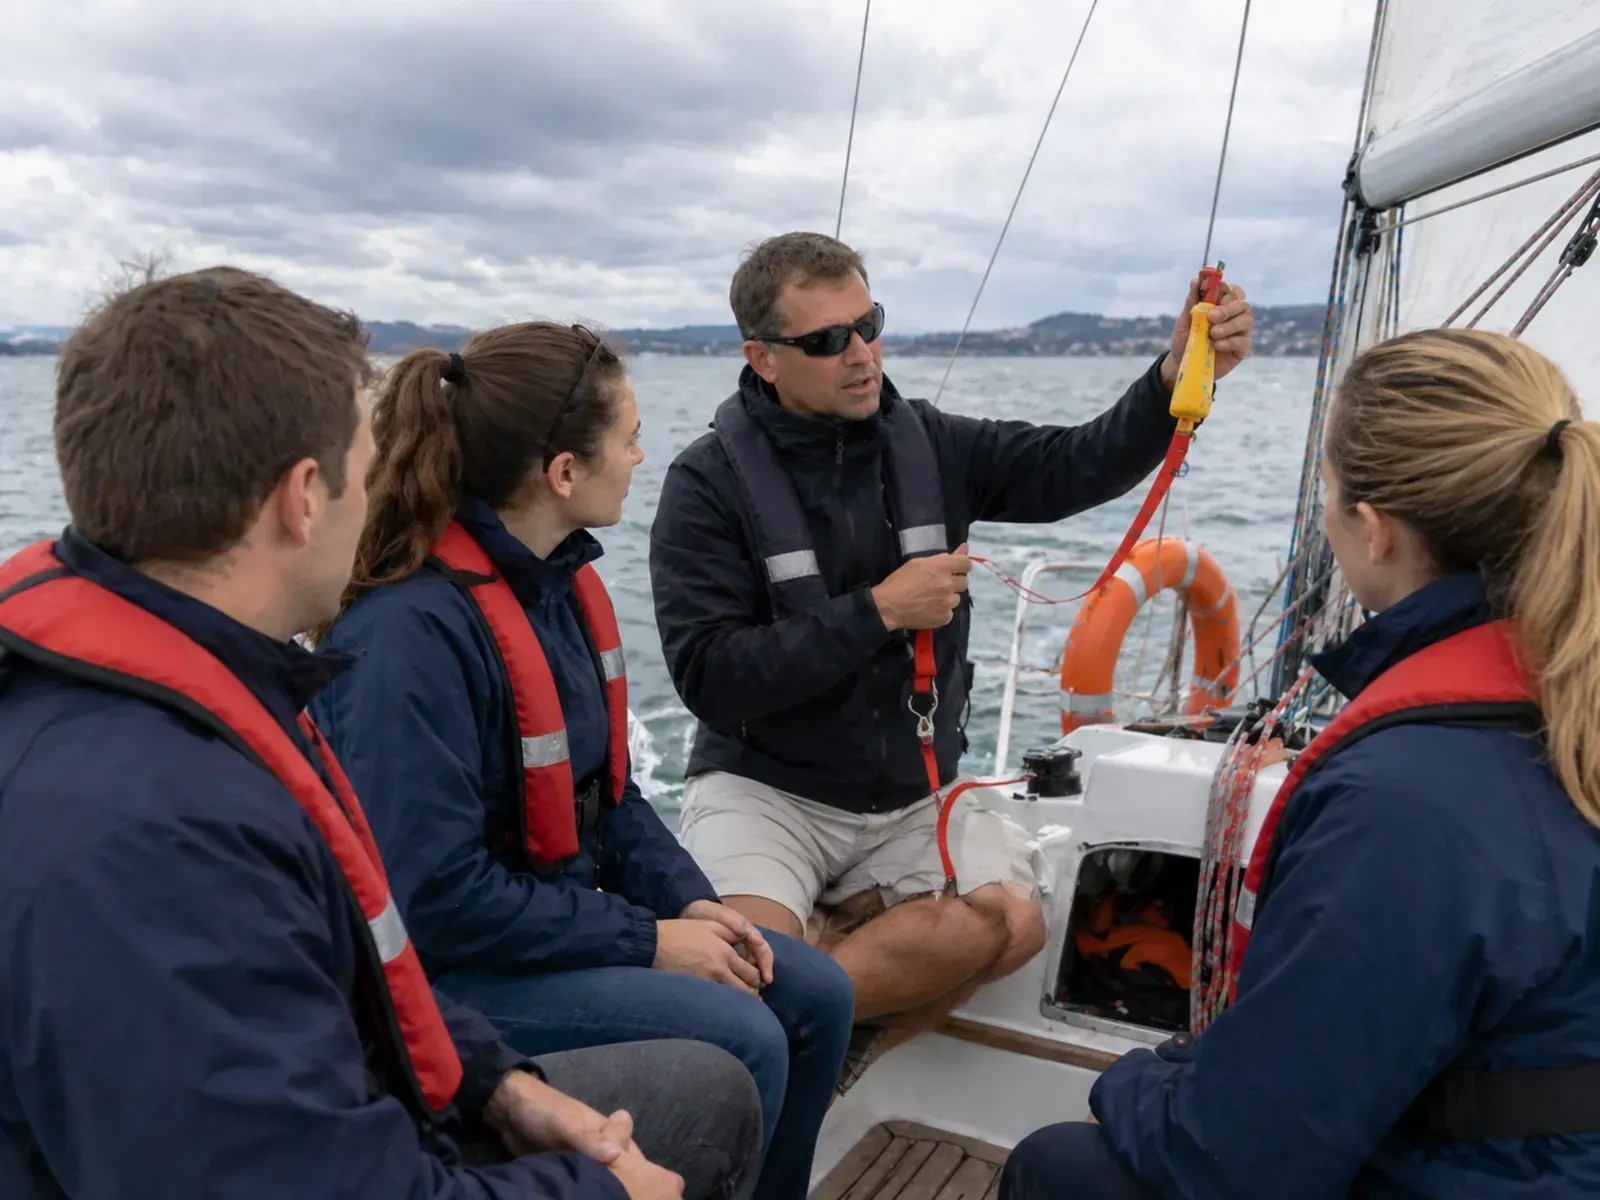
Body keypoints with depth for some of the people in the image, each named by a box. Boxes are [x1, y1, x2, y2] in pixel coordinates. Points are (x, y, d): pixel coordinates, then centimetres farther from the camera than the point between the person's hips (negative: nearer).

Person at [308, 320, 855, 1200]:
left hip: (561, 915, 9)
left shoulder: (559, 581, 1)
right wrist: (645, 940, -21)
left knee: (815, 998, 3)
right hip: (445, 969, -8)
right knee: (740, 1040, -21)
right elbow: (434, 894, -27)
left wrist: (687, 900, -4)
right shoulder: (413, 630, -27)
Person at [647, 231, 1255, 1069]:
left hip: (916, 794, 4)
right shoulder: (710, 483, -9)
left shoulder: (926, 443, 5)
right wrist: (878, 612, -19)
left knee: (1012, 922, -22)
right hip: (766, 789, -4)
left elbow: (1076, 466, -3)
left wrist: (1177, 375, -21)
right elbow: (707, 675, -17)